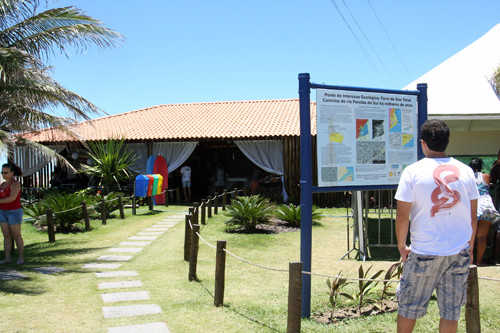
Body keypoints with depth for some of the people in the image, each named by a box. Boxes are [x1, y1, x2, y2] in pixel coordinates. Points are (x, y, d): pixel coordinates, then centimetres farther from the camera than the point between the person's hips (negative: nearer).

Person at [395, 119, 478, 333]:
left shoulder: (413, 171, -9)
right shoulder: (465, 171, 2)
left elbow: (402, 216, -10)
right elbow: (473, 216, 6)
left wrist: (401, 246, 5)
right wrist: (469, 247, 18)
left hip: (425, 253, -3)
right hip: (459, 252, 3)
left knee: (408, 306, 14)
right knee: (451, 311, 12)